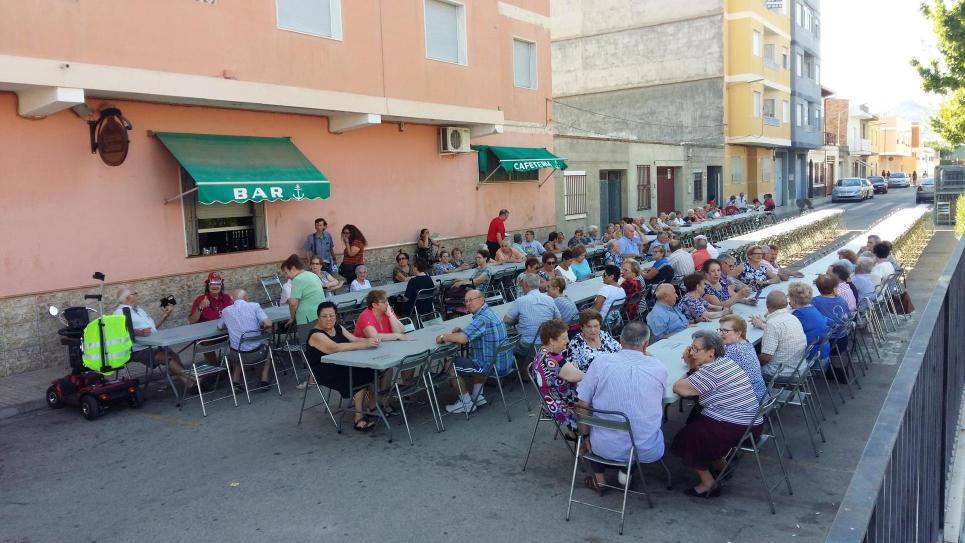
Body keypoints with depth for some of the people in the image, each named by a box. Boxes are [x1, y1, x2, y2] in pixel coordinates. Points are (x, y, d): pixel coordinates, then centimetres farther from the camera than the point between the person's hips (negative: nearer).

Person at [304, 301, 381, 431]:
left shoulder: (338, 327, 10)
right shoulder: (316, 335, -15)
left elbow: (354, 339, 3)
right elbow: (334, 348, -30)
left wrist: (370, 341, -20)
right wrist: (364, 344, -36)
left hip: (344, 366, 7)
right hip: (325, 373, -7)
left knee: (370, 368, -14)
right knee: (360, 376, -26)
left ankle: (372, 404, -2)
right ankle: (359, 418, -23)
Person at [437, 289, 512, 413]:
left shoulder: (483, 319, -24)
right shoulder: (488, 313, 9)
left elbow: (462, 339, -32)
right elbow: (470, 336, 21)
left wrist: (443, 337, -15)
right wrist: (461, 331, 2)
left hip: (492, 365, -10)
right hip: (503, 361, 10)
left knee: (451, 367, 3)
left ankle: (466, 403, 14)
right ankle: (477, 396, 31)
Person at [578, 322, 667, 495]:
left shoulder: (601, 362, -12)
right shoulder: (658, 367, -9)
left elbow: (583, 405, -6)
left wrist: (585, 437, 10)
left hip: (606, 448, 0)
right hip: (647, 451, 1)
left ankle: (599, 479, 33)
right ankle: (628, 471, 25)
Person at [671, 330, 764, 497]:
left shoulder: (711, 370, -21)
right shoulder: (723, 360, 9)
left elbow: (678, 388, -21)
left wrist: (690, 372, -2)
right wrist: (690, 363, 3)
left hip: (737, 429, -10)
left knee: (686, 438, 3)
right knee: (696, 421, 26)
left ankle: (708, 484, 11)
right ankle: (720, 465, 33)